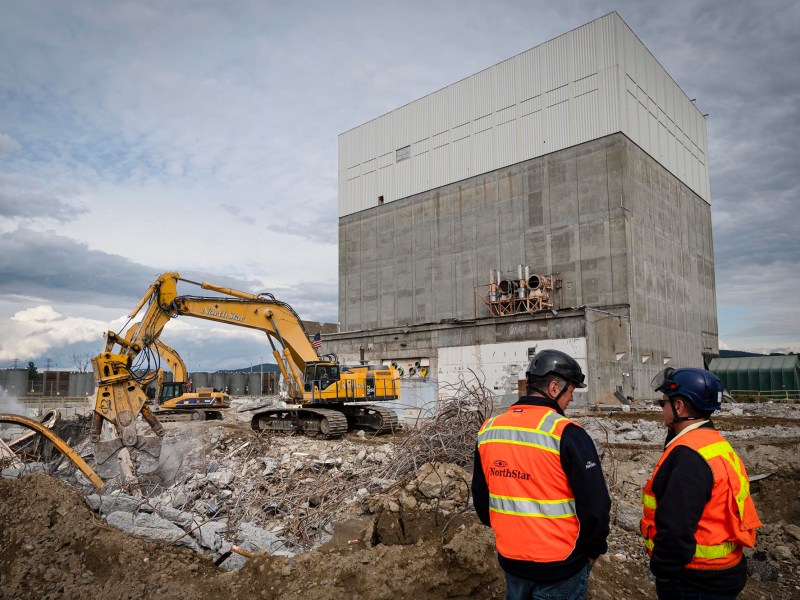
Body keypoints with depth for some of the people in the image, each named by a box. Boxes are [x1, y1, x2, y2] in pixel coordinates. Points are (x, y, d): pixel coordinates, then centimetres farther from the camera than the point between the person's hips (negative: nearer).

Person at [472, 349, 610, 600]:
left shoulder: (488, 430, -1)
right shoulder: (566, 433, -20)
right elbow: (594, 504, -16)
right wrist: (594, 550, 1)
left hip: (510, 559, 5)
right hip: (560, 565, -5)